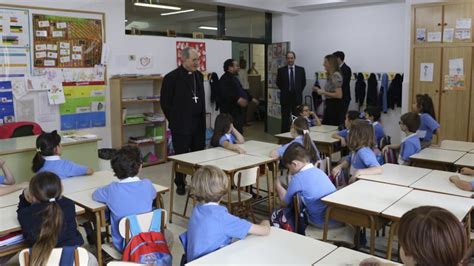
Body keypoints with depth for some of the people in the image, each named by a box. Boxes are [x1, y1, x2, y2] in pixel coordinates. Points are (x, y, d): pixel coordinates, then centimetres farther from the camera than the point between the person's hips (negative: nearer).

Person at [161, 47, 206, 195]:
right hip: (181, 126, -5)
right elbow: (165, 102, -6)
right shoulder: (172, 77, -9)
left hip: (198, 124, 5)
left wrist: (202, 119, 12)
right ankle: (180, 184, 19)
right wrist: (175, 120, -3)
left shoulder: (199, 76, 11)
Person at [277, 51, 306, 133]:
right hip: (285, 98, -1)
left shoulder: (301, 70, 5)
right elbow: (278, 83, 9)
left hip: (297, 97, 1)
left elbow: (303, 83, 12)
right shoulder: (281, 70, 1)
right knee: (285, 119, 1)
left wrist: (298, 92, 9)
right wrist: (284, 91, 8)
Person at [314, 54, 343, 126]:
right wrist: (319, 90, 9)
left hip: (335, 106, -9)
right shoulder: (330, 75, 12)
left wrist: (323, 92, -17)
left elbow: (339, 95, -22)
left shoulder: (336, 75, -16)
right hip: (329, 105, 9)